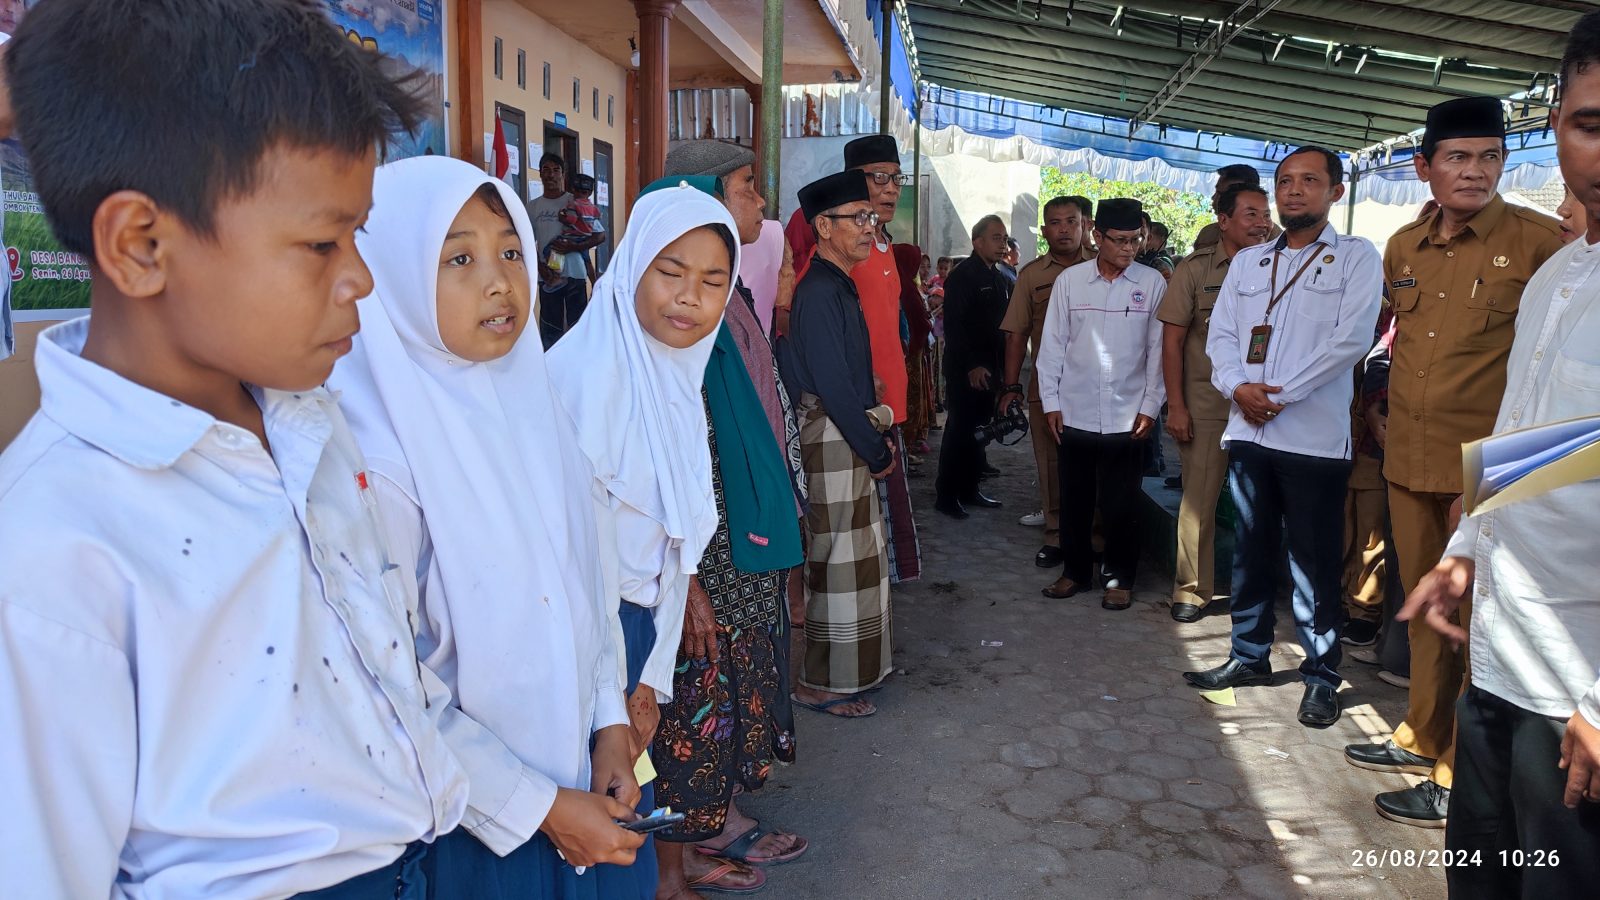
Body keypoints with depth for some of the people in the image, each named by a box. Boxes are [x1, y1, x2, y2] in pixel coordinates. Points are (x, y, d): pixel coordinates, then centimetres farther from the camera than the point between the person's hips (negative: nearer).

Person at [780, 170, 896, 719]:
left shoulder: (839, 285, 15)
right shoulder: (820, 292, -16)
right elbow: (833, 385, -20)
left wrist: (876, 438, 10)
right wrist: (877, 451, -12)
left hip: (849, 438, 10)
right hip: (831, 442, -10)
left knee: (854, 559, 16)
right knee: (838, 561, -2)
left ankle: (850, 669, 30)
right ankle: (820, 684, 11)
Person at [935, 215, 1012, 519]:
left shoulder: (1002, 279, 15)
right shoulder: (961, 276, -9)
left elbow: (1006, 324, 18)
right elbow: (953, 326, -15)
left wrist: (1003, 366, 9)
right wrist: (972, 365, -19)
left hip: (989, 368, 7)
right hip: (965, 370, -7)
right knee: (959, 431, -3)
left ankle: (969, 490, 20)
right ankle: (946, 496, 4)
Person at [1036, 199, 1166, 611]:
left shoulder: (1152, 283, -1)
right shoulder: (1069, 280, 1)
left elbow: (1158, 349, 0)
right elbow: (1052, 344, 4)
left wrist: (1150, 407, -2)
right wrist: (1051, 402, 2)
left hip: (1126, 417, -1)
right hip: (1074, 414, 1)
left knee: (1120, 506, 6)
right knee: (1073, 501, 11)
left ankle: (1120, 578, 22)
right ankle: (1075, 572, 27)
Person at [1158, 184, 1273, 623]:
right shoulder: (1194, 270, -2)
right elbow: (1172, 341, -3)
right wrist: (1176, 406, -8)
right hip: (1206, 405, -3)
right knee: (1198, 500, 1)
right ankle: (1191, 590, 13)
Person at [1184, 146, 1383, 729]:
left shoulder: (1356, 258, 2)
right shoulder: (1247, 262, 15)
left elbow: (1351, 339, -10)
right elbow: (1221, 334, 9)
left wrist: (1280, 394, -14)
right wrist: (1238, 386, -10)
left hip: (1315, 436, -4)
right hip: (1247, 430, 5)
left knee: (1315, 562, 1)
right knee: (1250, 551, 12)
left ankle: (1321, 675, 13)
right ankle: (1249, 656, 25)